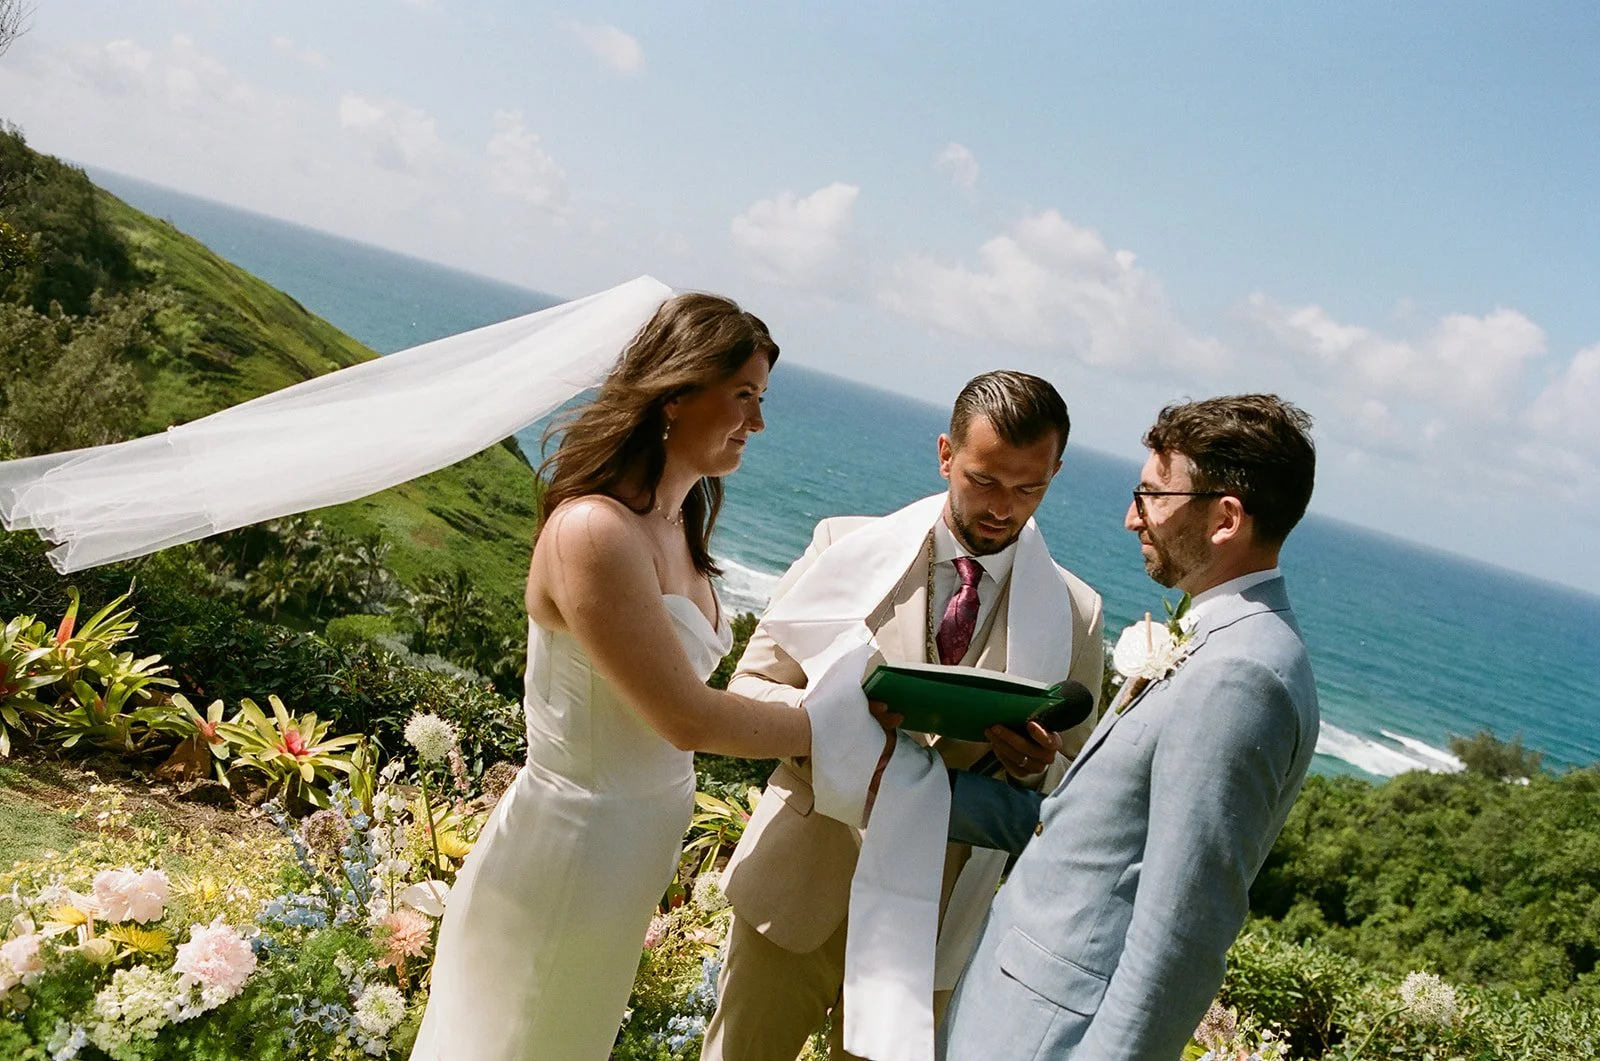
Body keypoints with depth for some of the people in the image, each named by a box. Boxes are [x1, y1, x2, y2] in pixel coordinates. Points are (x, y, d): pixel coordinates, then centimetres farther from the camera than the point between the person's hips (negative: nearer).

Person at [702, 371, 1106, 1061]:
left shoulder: (1074, 615, -3)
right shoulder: (847, 547, -5)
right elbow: (746, 691, -3)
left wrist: (1034, 766, -20)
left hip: (927, 919, 1)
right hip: (799, 887, 0)